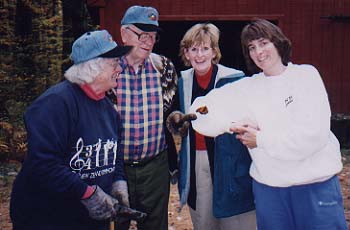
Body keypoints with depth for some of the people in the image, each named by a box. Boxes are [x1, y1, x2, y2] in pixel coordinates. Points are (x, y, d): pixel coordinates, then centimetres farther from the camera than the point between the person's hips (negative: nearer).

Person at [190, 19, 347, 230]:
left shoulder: (305, 75, -2)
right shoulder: (247, 88, 6)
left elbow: (313, 134, -12)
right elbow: (202, 117, 0)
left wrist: (261, 139, -8)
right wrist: (234, 124, -17)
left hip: (317, 183, -2)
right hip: (268, 187, 3)